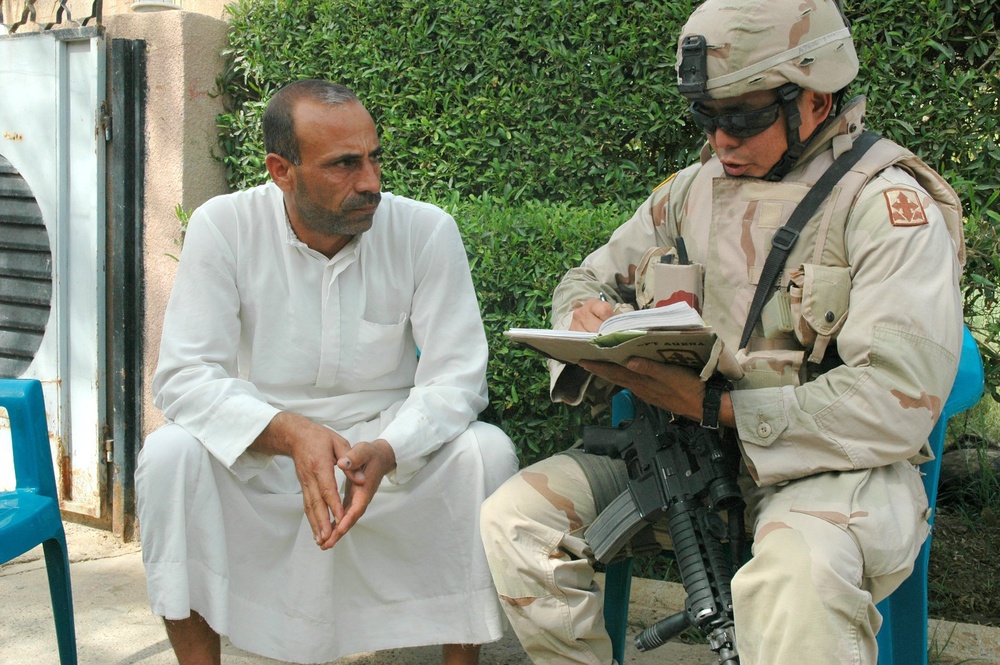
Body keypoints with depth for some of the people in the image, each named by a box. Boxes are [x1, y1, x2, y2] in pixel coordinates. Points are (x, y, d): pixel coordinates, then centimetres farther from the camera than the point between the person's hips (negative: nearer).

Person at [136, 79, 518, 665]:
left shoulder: (427, 231, -10)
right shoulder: (224, 227, -11)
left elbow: (456, 375, -13)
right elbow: (186, 376, -15)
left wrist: (384, 452, -33)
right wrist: (292, 434, -33)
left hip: (389, 448, 1)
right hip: (259, 456, 0)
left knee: (487, 451, -25)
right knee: (170, 453, -27)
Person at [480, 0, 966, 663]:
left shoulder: (888, 206, -8)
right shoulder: (693, 190, 11)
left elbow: (897, 403, -18)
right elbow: (592, 279, 22)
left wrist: (716, 407, -20)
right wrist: (586, 316, -5)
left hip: (833, 464, -5)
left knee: (799, 574, -39)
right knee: (514, 518, -12)